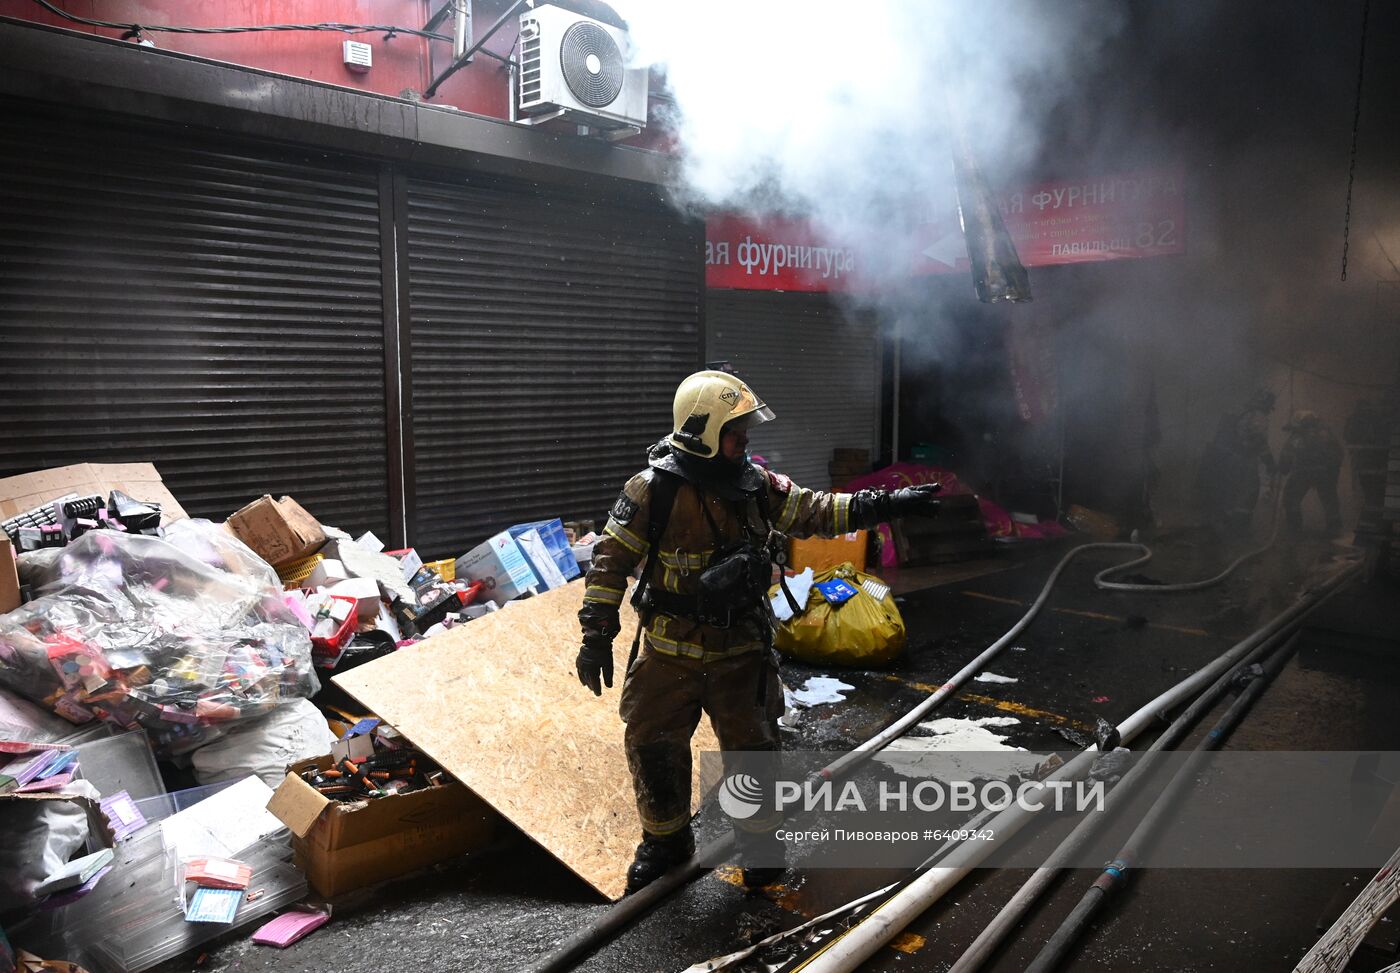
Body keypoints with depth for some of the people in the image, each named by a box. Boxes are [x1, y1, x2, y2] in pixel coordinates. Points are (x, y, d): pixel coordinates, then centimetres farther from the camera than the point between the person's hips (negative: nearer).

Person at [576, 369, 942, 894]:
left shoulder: (757, 485, -3)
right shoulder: (653, 490, -15)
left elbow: (818, 512, 4)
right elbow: (611, 558, -10)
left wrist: (890, 503, -4)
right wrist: (596, 635, -11)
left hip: (740, 651, 2)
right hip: (668, 653, -2)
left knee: (752, 748, 9)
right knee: (652, 746, 7)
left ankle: (758, 837, 34)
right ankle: (665, 840, 32)